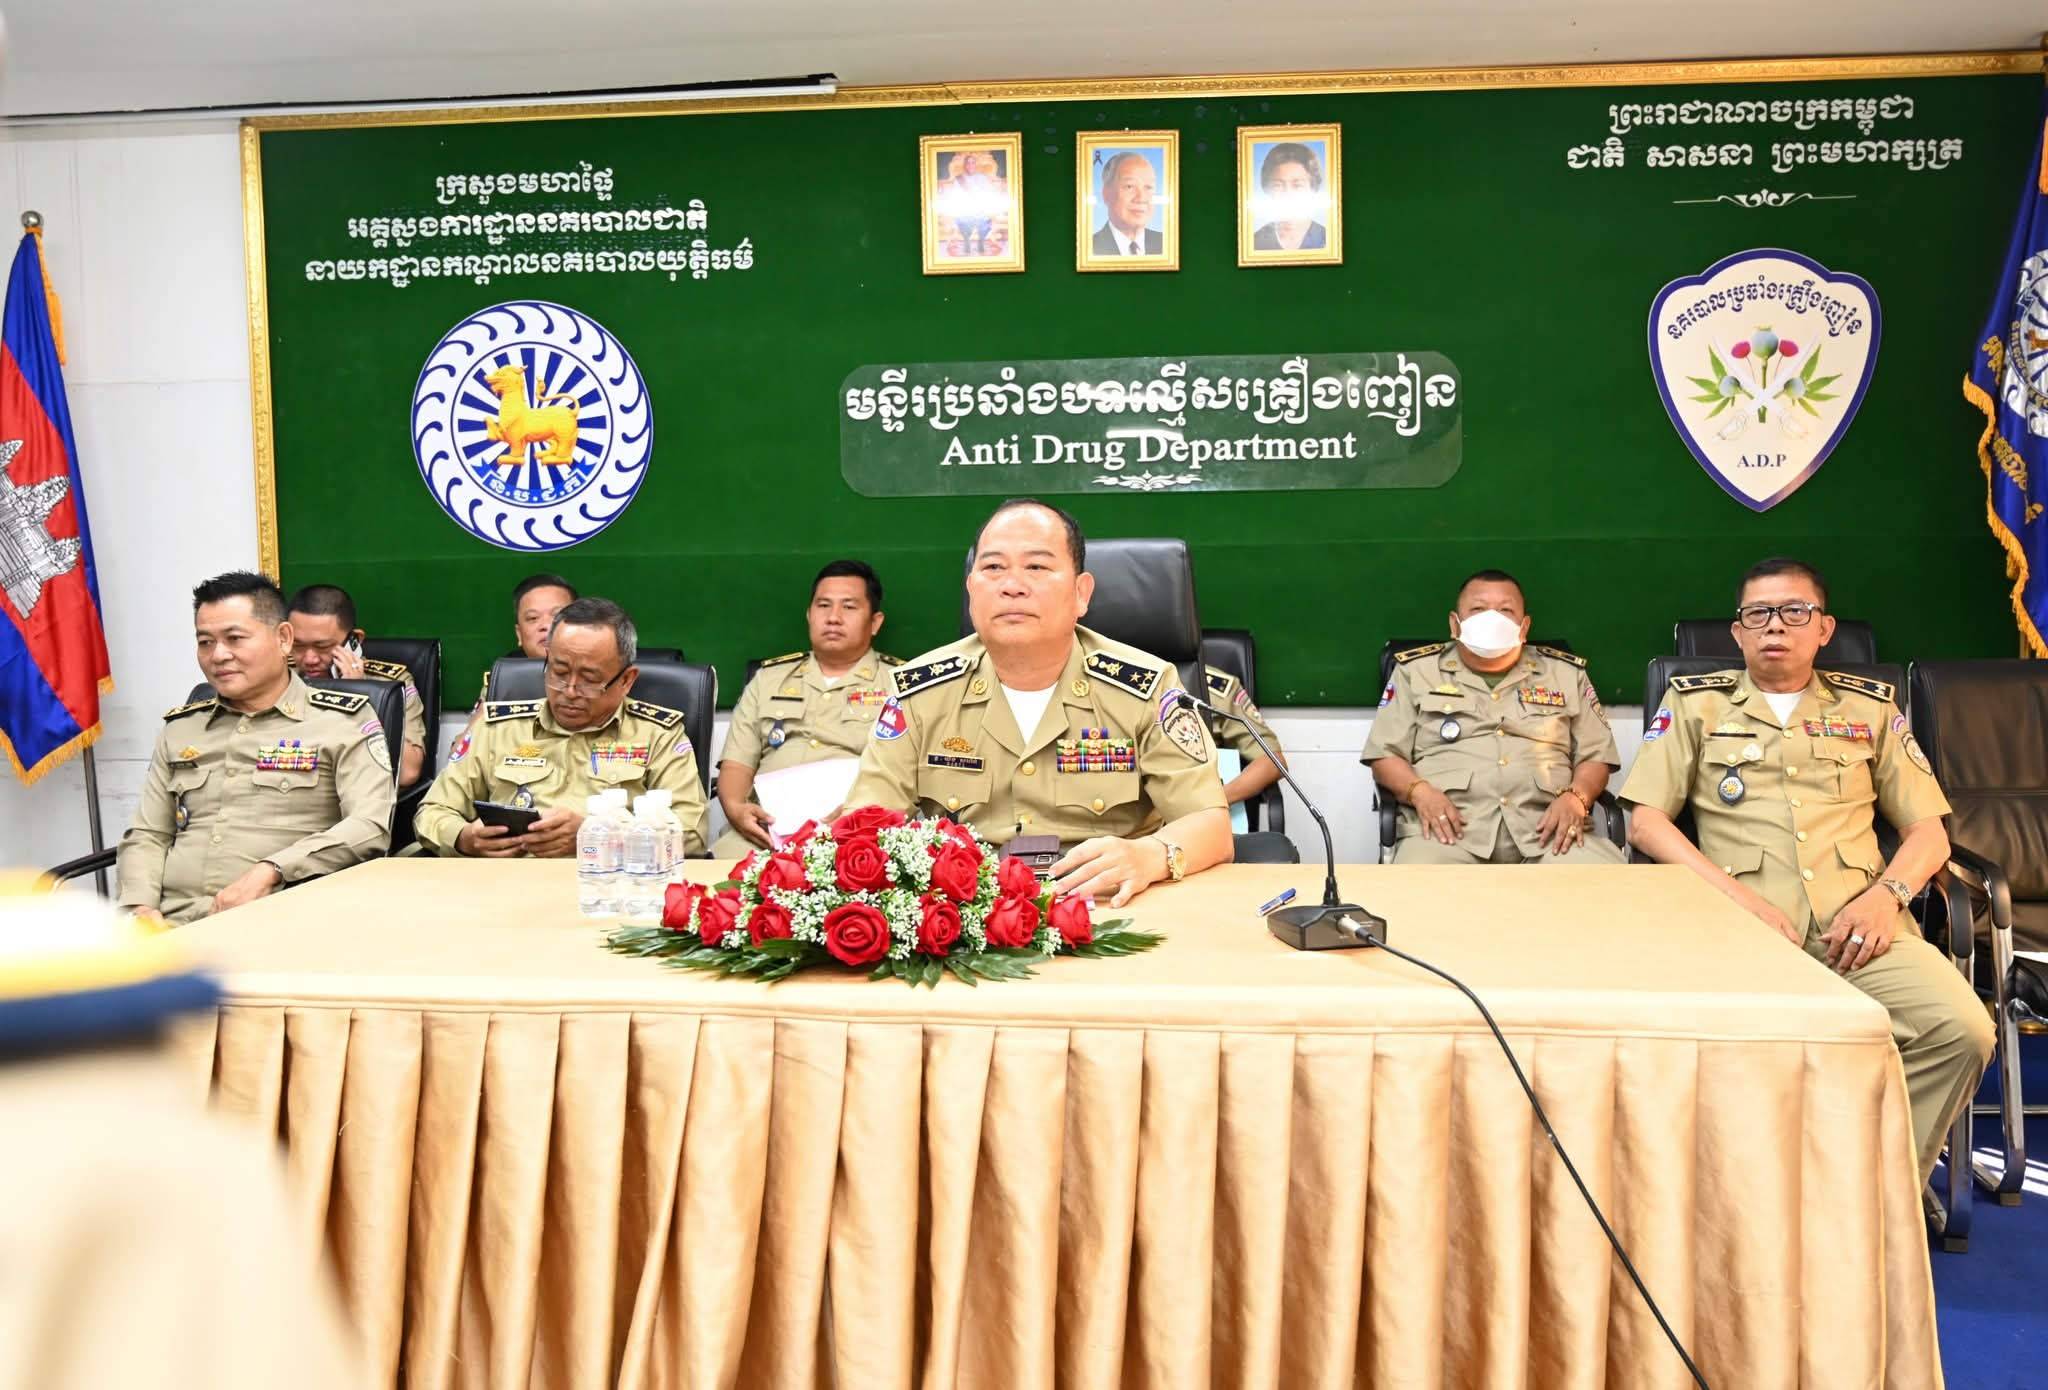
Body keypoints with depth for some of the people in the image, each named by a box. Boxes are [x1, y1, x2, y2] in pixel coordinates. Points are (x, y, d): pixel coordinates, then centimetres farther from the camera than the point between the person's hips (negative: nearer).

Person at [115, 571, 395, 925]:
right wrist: (140, 907, 1)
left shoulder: (343, 721, 5)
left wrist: (269, 871, -17)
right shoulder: (181, 727, 22)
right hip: (171, 925, 5)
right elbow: (147, 836, 21)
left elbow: (372, 825, -8)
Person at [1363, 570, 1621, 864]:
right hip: (1448, 827, -2)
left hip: (1546, 828, 2)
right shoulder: (1416, 670, 15)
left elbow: (1596, 754, 17)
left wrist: (1576, 798, -5)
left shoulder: (1567, 674, 21)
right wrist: (1421, 792, -10)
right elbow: (1384, 753, 11)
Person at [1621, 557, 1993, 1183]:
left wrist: (1888, 893, -2)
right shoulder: (1694, 702, 17)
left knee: (1962, 1031, -26)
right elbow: (1645, 822, 7)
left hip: (1855, 920, 2)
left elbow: (1927, 831, 20)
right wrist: (1736, 895, -7)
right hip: (1746, 921, -2)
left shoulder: (1869, 708, 23)